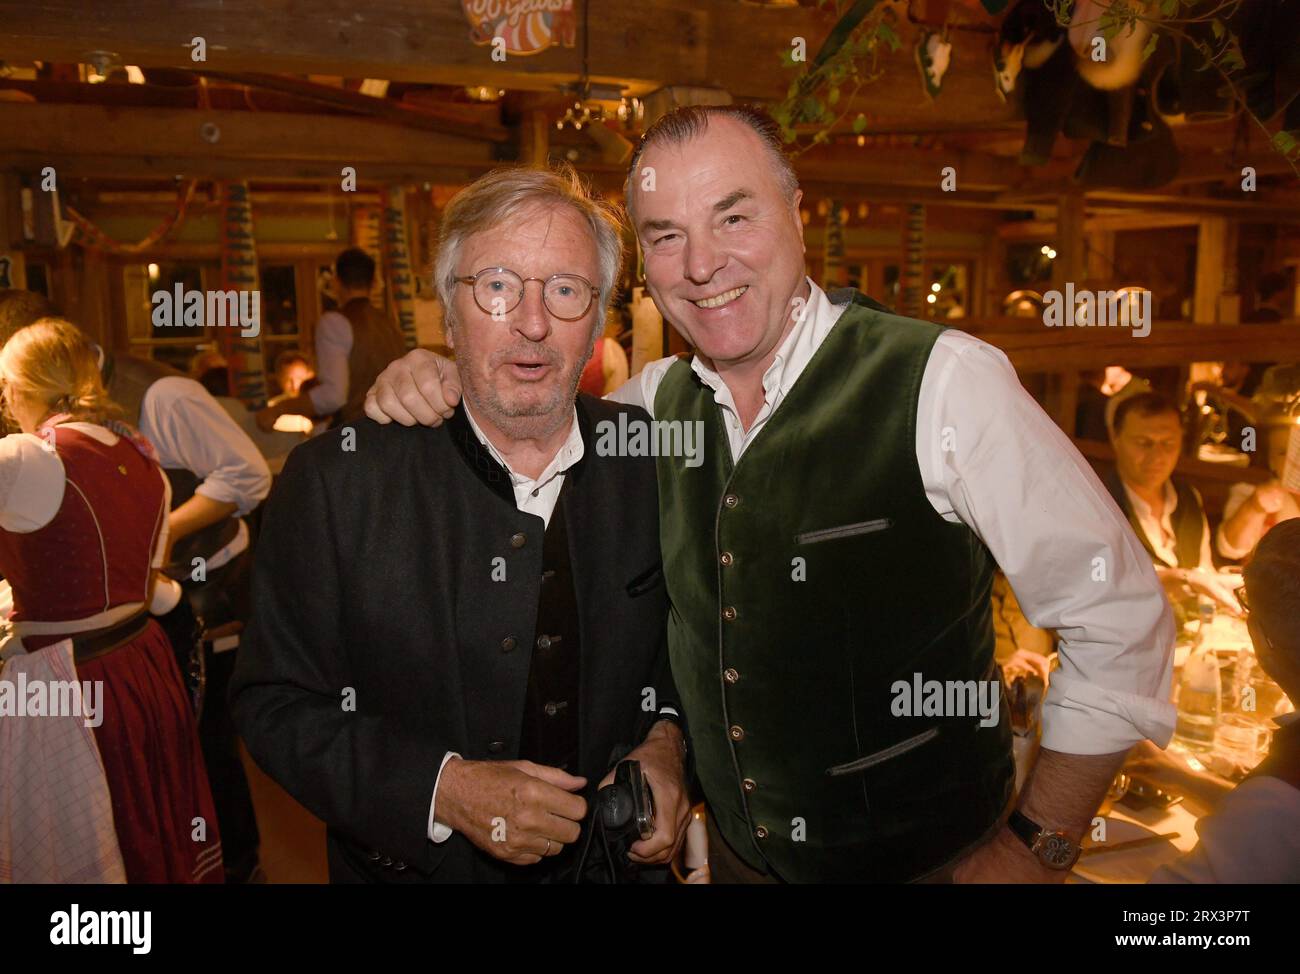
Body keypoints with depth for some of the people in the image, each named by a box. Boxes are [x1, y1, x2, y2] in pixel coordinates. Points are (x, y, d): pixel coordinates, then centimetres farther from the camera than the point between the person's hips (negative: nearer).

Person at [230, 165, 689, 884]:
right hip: (408, 866, -2)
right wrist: (443, 789, -25)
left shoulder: (652, 459, -12)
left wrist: (667, 736, -15)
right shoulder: (335, 479, -19)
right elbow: (273, 703, -14)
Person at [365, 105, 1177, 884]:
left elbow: (1120, 619, -15)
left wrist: (1035, 850, -11)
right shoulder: (659, 400, -4)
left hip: (927, 861, -4)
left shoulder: (944, 381, -20)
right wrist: (441, 388, -8)